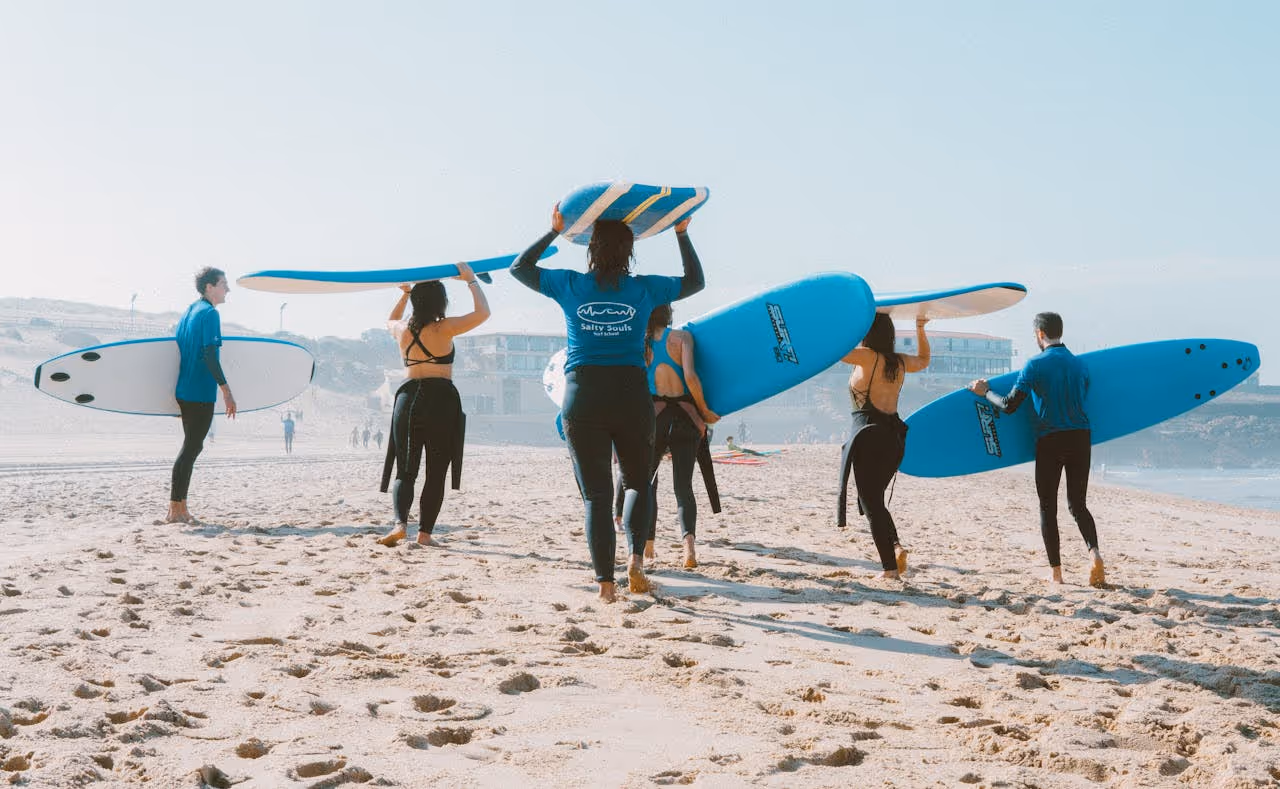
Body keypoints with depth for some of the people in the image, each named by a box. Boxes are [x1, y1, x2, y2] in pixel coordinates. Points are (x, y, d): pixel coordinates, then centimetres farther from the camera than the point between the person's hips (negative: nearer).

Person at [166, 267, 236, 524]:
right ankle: (175, 510, -5)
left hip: (184, 391, 9)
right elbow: (209, 355, -21)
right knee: (191, 448, -6)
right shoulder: (209, 313, -12)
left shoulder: (189, 312, 17)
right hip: (201, 393, -9)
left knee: (192, 446, 15)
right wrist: (226, 390, -21)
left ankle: (180, 508, 16)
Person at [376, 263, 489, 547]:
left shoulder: (402, 330, 8)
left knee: (405, 470, 7)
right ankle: (425, 532, 1)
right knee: (435, 473, 4)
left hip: (408, 398, 4)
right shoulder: (443, 329, -8)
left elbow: (390, 320, 33)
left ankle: (400, 523, -14)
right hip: (441, 400, -4)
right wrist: (471, 280, 5)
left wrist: (405, 293, 34)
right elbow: (482, 313, -5)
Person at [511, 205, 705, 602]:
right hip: (632, 395, 0)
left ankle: (605, 582, 0)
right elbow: (695, 281, 20)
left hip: (583, 398, 0)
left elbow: (519, 267, 19)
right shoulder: (644, 289, 3)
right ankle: (636, 557, -2)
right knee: (638, 482, 18)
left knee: (596, 494, 4)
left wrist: (554, 231, 22)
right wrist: (682, 234, 25)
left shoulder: (569, 285, 2)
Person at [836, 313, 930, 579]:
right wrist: (920, 328, 36)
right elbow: (924, 360, 32)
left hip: (869, 435, -7)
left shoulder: (868, 357, -9)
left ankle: (890, 567, -6)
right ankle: (896, 546, 1)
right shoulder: (900, 361, 10)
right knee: (875, 499, 21)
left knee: (871, 503, -1)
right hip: (894, 436, 7)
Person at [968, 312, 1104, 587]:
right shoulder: (1081, 365, 8)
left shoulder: (1035, 365, -7)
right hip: (1081, 439, 4)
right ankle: (1094, 552, -12)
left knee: (1048, 507, 7)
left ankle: (1056, 572, 7)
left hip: (1050, 441, -4)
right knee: (1077, 504, 13)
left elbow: (1009, 405, -8)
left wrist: (985, 392, 9)